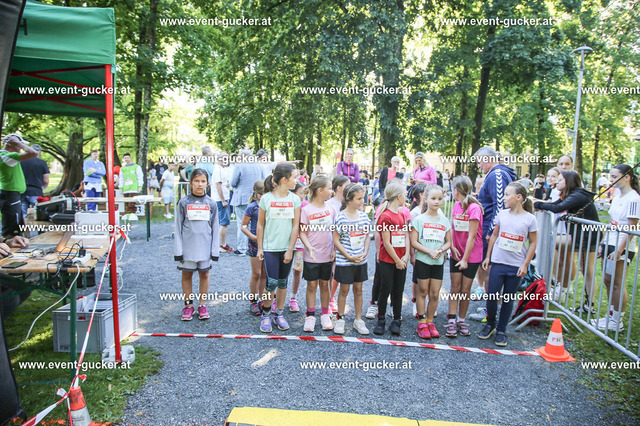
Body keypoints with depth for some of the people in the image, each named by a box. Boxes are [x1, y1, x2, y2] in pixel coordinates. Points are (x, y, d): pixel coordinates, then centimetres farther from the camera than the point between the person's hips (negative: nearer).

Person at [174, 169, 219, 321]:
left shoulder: (211, 204, 3)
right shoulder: (183, 202, 0)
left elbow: (214, 228, 5)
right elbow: (178, 227, 0)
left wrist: (215, 250, 2)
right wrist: (178, 250, -4)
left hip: (205, 247, 1)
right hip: (187, 246, -1)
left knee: (204, 274, 8)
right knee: (187, 274, 8)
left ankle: (202, 305, 21)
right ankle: (188, 305, 20)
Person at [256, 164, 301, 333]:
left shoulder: (295, 199, 0)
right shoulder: (266, 198, -4)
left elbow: (296, 226, -1)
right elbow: (260, 224, 2)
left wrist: (290, 250, -4)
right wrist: (260, 248, 1)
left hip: (286, 248, 2)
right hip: (270, 247, -2)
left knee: (283, 282, 11)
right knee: (272, 282, -5)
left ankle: (279, 314, 25)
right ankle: (265, 314, 15)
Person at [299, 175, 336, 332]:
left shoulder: (331, 208, 2)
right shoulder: (306, 210, -9)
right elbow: (302, 232, -6)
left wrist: (335, 250, -1)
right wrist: (309, 247, -20)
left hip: (327, 255, 3)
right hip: (311, 255, -3)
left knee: (324, 284, 13)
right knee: (312, 285, 5)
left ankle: (325, 315, 25)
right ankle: (310, 316, 18)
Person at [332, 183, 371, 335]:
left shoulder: (363, 216, 3)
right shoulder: (341, 217, -12)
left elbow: (367, 237, 11)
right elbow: (336, 240, -11)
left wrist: (365, 253, -4)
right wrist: (349, 256, -14)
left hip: (361, 260, 4)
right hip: (344, 261, -4)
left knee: (358, 289, 12)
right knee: (344, 290, 7)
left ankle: (358, 320, 24)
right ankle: (340, 319, 23)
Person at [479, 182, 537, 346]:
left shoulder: (529, 219, -6)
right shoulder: (502, 214, 1)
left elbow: (533, 242, 0)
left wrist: (525, 264, -4)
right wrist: (487, 257, 8)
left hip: (516, 266, -2)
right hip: (498, 262, 2)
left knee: (508, 299, 8)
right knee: (492, 296, 1)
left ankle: (501, 330, 22)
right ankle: (490, 324, 24)